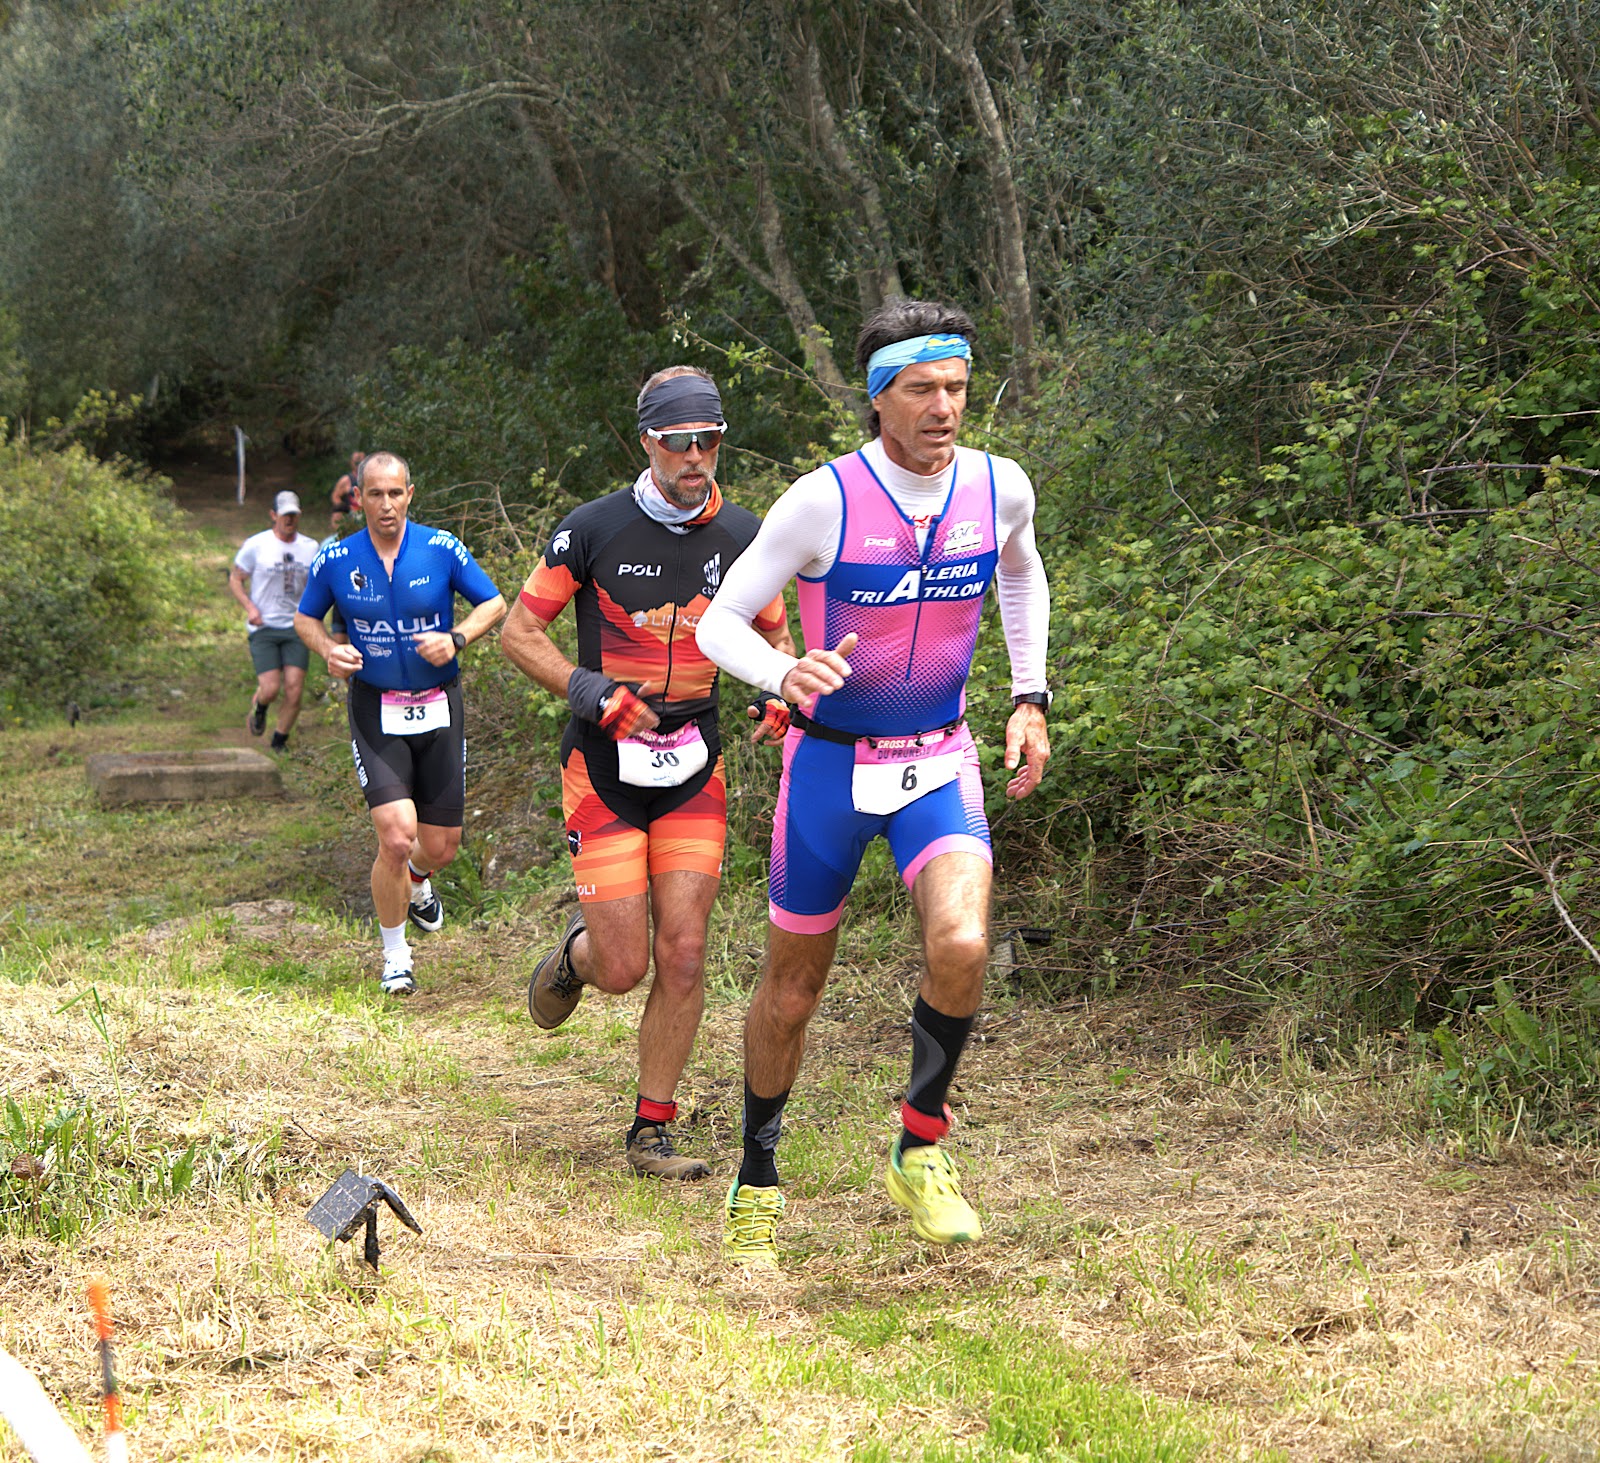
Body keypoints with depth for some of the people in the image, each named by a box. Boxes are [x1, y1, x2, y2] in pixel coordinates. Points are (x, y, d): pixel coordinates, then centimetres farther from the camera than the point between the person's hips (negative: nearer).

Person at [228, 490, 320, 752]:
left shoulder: (310, 548, 7)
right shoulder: (256, 545, -3)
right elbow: (235, 579, 4)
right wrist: (249, 607, -12)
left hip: (296, 627, 3)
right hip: (264, 629, -3)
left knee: (294, 691, -6)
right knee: (270, 689, -12)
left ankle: (279, 743, 13)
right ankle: (258, 708, 26)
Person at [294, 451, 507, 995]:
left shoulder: (441, 549, -5)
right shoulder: (335, 561, -4)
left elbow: (494, 603, 4)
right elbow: (305, 617, 11)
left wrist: (456, 639, -14)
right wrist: (329, 650, -10)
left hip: (438, 706, 2)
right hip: (376, 710, -1)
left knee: (440, 846, 7)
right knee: (396, 836, -17)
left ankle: (417, 880, 46)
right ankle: (394, 956, 4)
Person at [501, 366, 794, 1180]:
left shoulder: (743, 537, 1)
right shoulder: (596, 529, -9)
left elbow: (775, 637, 16)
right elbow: (519, 632, -3)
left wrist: (780, 698, -6)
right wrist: (591, 693, -17)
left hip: (693, 769, 3)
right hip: (604, 767, -3)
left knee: (683, 954, -6)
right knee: (623, 968, -6)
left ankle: (652, 1130, 7)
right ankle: (575, 952, 31)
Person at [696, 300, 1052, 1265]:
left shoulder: (1001, 489, -7)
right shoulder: (824, 500, -18)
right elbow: (718, 623, -13)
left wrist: (1031, 700, 12)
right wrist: (784, 675, -34)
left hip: (940, 759, 2)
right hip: (831, 758, -1)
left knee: (961, 947, -24)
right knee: (794, 986, 9)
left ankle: (922, 1149, -1)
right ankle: (758, 1185, 31)